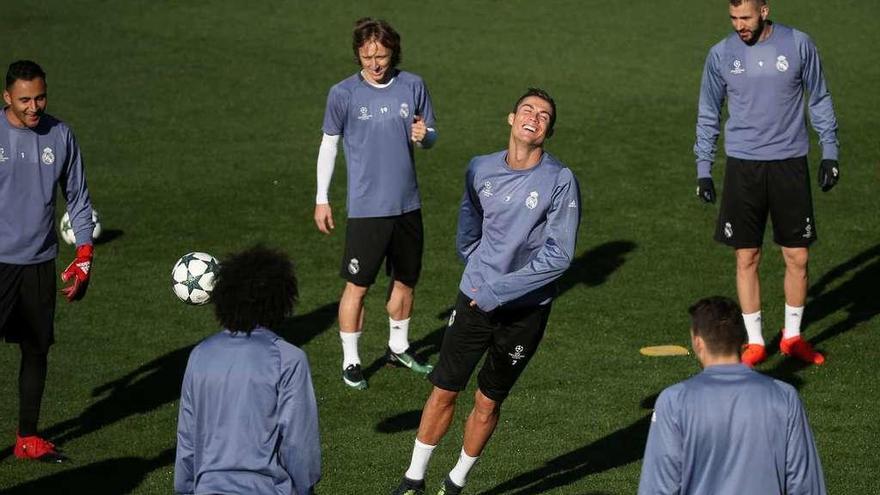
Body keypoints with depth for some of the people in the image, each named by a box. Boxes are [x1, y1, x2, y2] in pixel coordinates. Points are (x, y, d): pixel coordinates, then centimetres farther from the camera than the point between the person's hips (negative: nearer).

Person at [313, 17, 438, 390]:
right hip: (366, 208, -4)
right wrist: (321, 199, 2)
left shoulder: (413, 86, -1)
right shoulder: (343, 93, -8)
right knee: (357, 286, -2)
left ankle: (399, 348, 35)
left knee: (406, 280, 16)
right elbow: (329, 144, 1)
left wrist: (424, 135, -16)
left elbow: (431, 138, 9)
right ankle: (350, 362, 10)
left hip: (407, 205, 4)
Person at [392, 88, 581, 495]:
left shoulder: (560, 181, -14)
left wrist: (499, 289, -17)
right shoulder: (481, 169, -1)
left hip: (525, 310, -2)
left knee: (488, 402, 9)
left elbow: (559, 254, -17)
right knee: (443, 391, 4)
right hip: (475, 298, 2)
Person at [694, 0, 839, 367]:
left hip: (789, 163, 0)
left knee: (797, 257, 3)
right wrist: (703, 169, 4)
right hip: (743, 166, 0)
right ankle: (754, 342, 13)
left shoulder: (798, 45, -2)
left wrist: (829, 153, 4)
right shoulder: (721, 55, 0)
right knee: (747, 258, 2)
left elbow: (819, 100, 8)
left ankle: (793, 336, 20)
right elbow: (708, 115, 9)